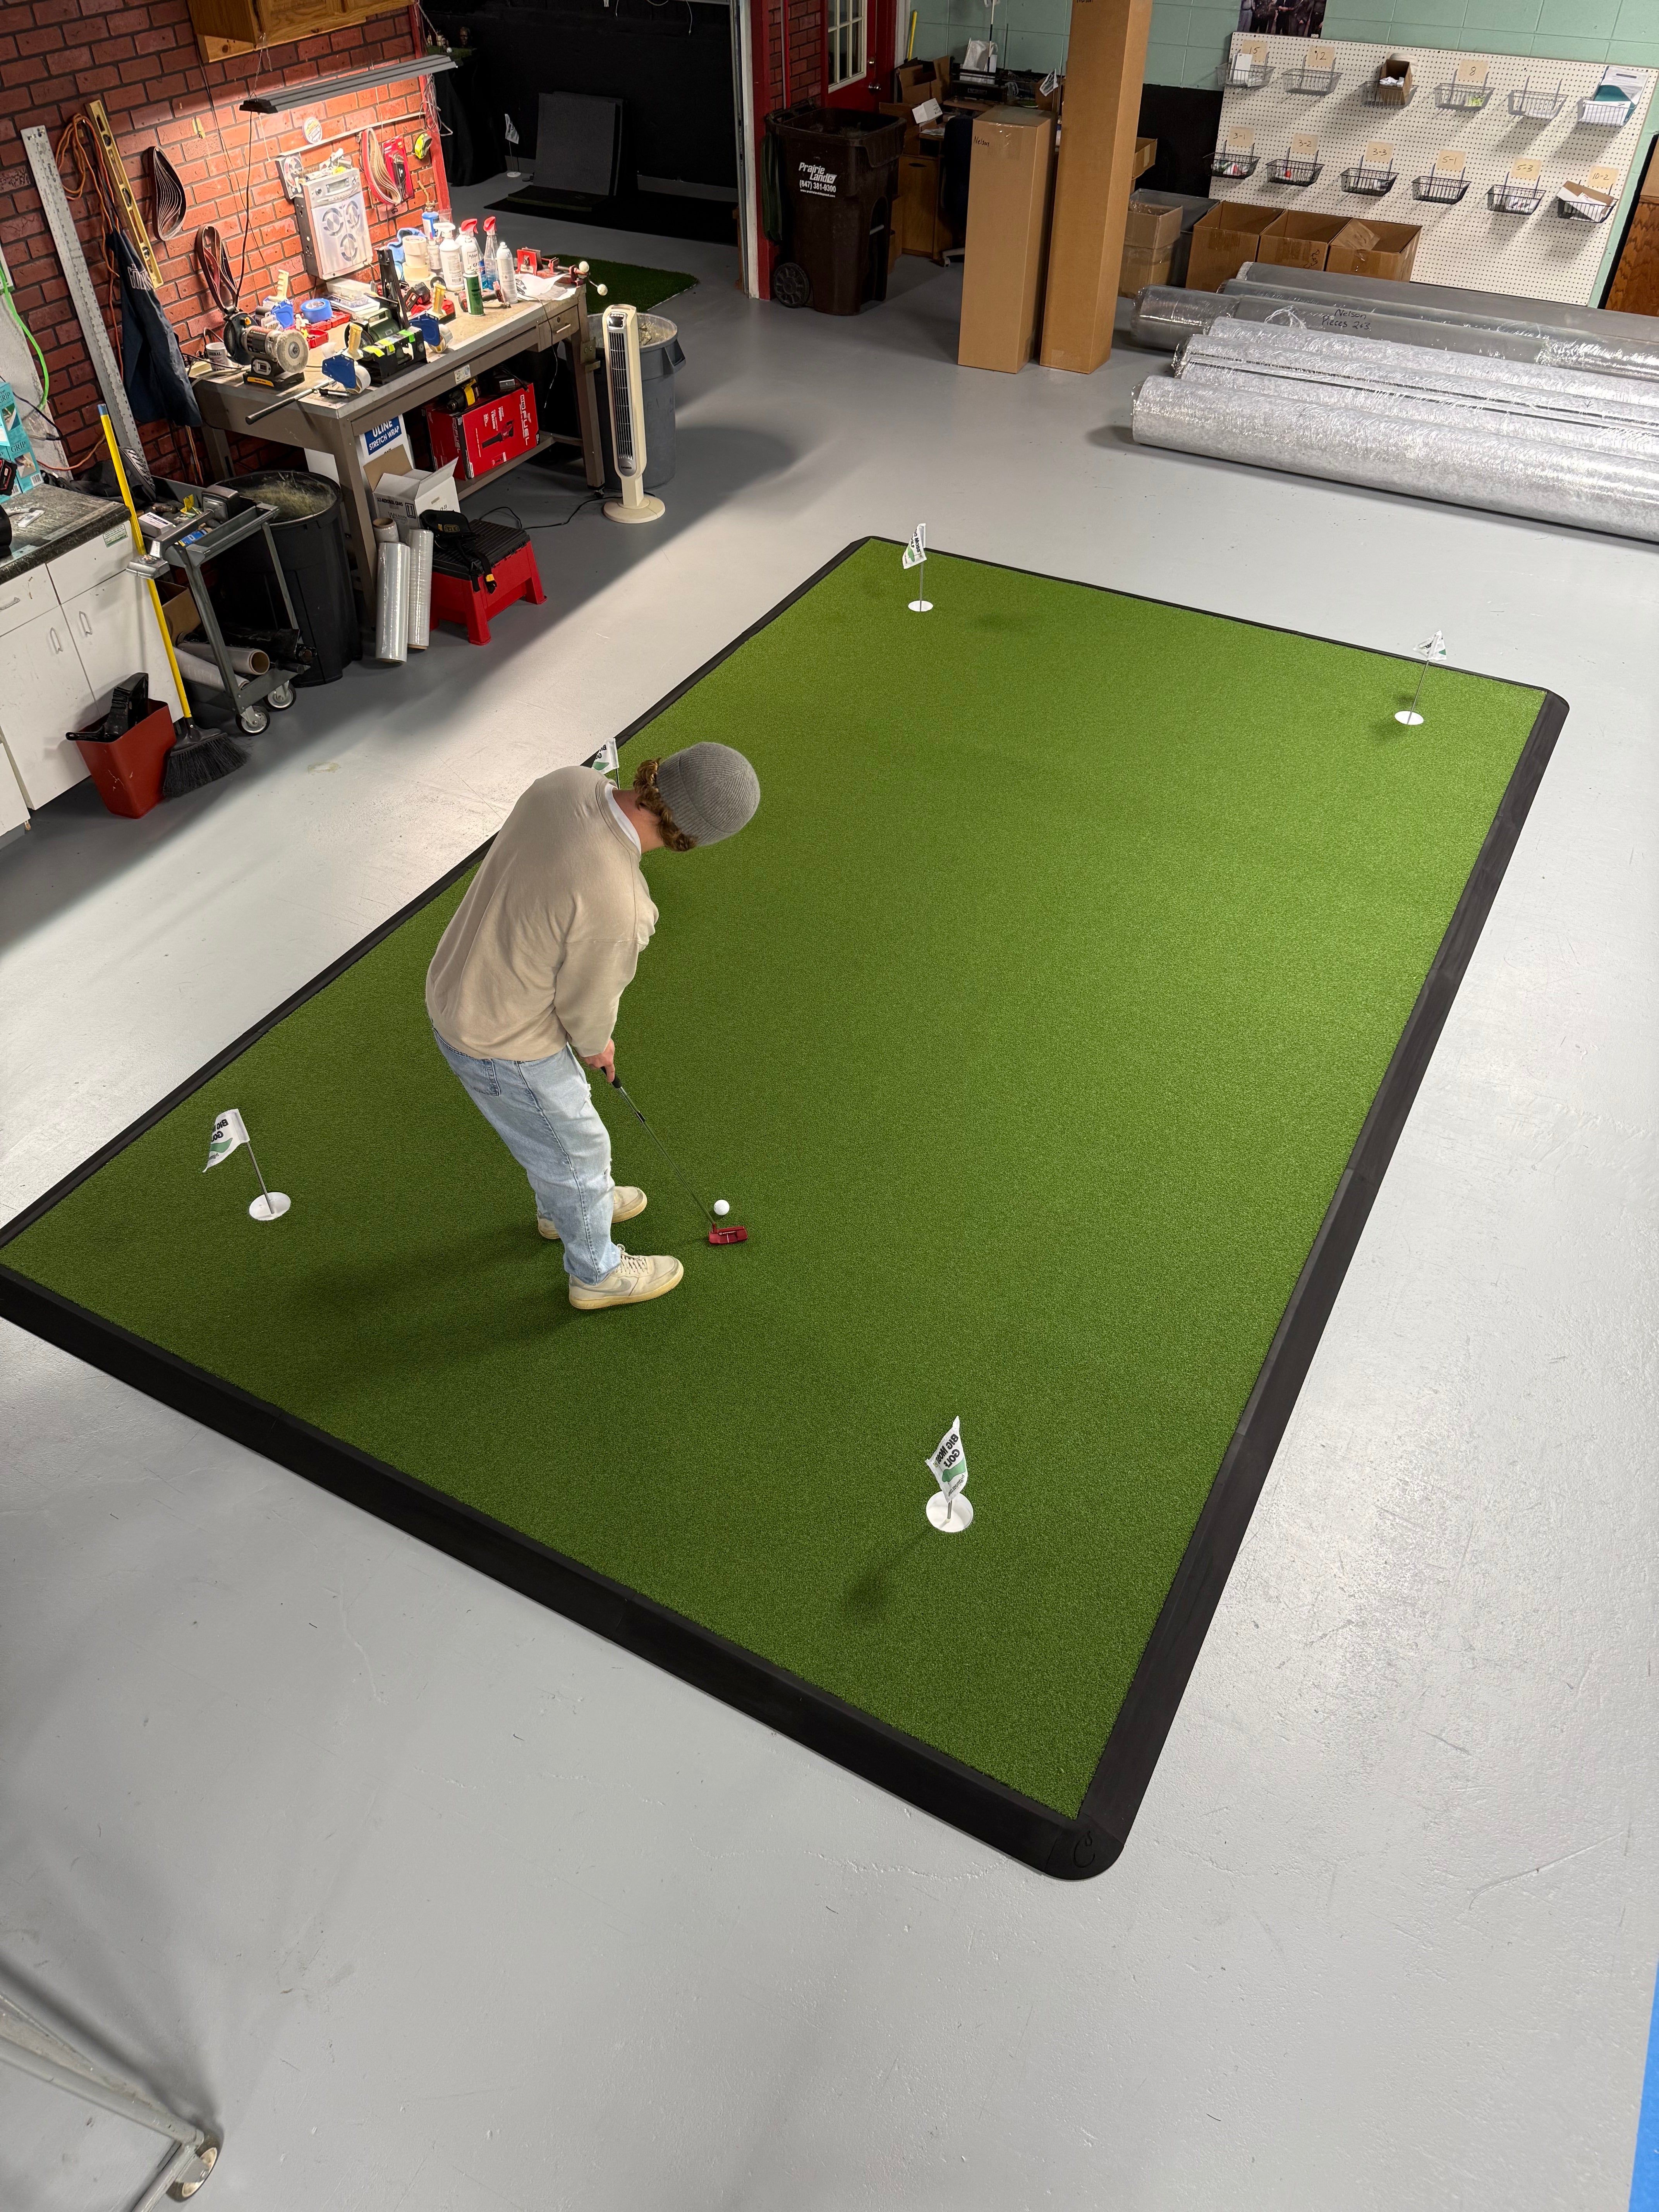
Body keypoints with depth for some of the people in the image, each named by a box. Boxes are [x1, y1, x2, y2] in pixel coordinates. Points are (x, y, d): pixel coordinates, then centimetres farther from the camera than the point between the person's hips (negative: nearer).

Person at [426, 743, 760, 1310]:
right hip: (504, 1046, -8)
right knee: (576, 1150, 19)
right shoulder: (616, 908, -38)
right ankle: (597, 1272, 47)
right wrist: (596, 1043, 5)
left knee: (550, 1117, 34)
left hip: (457, 984, 8)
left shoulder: (569, 782, -17)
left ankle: (565, 1207, 63)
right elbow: (587, 1005, -18)